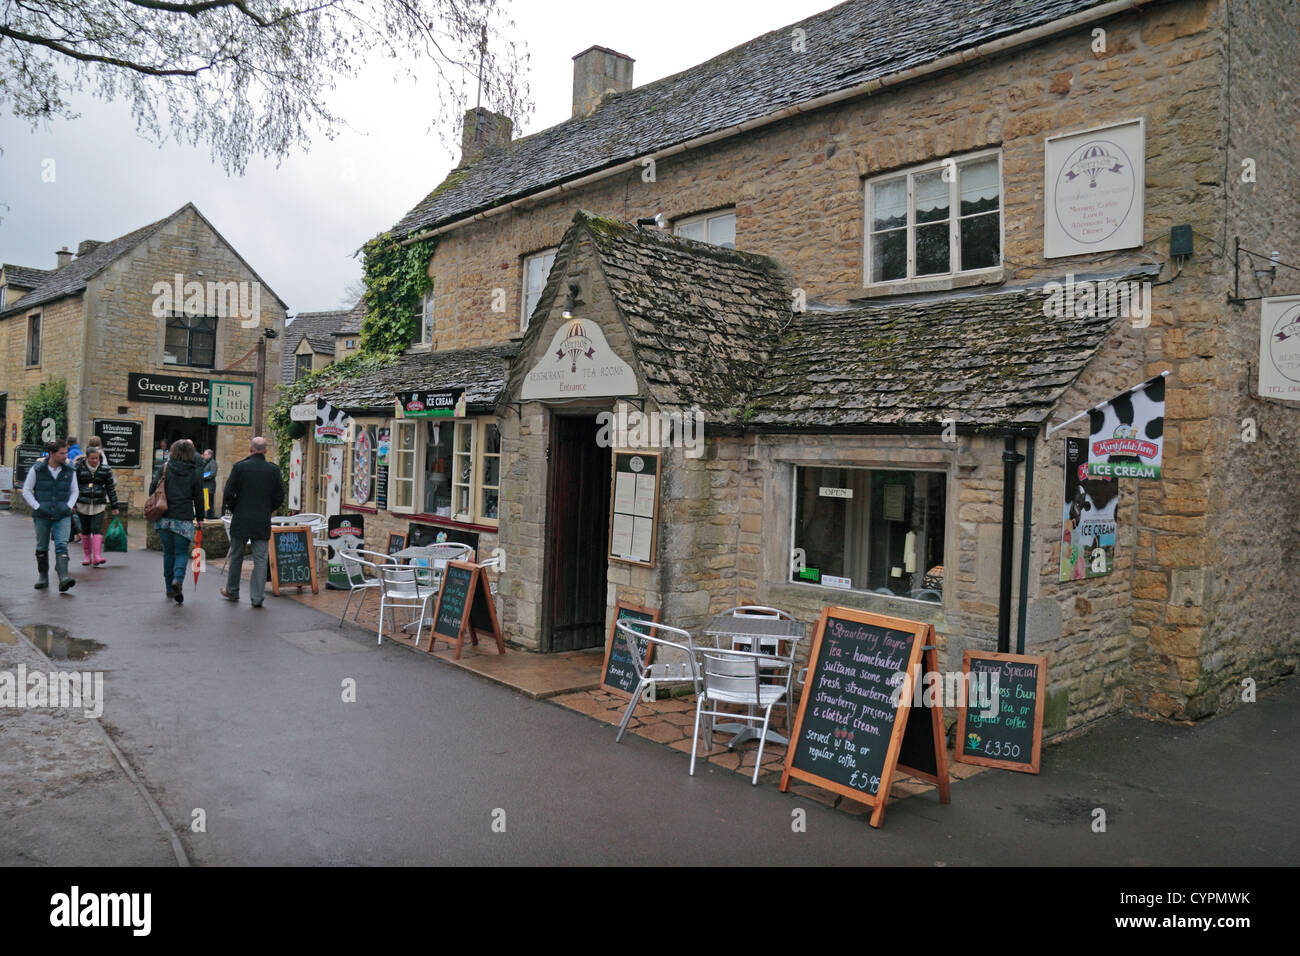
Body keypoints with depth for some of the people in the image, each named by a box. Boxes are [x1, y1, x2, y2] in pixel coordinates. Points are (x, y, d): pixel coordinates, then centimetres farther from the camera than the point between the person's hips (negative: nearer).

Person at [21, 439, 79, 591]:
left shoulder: (69, 470, 1)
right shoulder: (37, 469, -5)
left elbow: (74, 491, 12)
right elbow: (26, 490, 1)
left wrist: (69, 506, -3)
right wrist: (37, 507, -9)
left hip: (62, 516, 0)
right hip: (42, 516, 0)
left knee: (62, 545, -14)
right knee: (42, 548, 10)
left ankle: (64, 578, -24)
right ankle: (43, 577, 25)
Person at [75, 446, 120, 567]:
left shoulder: (105, 469, 2)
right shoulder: (79, 468, 0)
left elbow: (111, 488, 7)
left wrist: (114, 506, 7)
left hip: (99, 505, -1)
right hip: (83, 504, 1)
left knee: (97, 530, -12)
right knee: (85, 531, 9)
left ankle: (97, 557, -17)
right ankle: (87, 557, 19)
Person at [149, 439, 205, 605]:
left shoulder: (164, 468, 3)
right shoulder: (195, 474, 0)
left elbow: (152, 490, 1)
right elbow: (199, 499, 3)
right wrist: (199, 519, 13)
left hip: (164, 518, 2)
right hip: (184, 519, -2)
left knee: (168, 552, 14)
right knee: (182, 553, 5)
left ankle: (170, 588, 20)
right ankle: (177, 580, -21)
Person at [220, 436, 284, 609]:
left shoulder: (240, 467, -7)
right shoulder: (273, 470, -2)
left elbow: (228, 493, -6)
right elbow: (280, 497, 2)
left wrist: (233, 509, 12)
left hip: (241, 520, 0)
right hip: (263, 522, 1)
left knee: (236, 557, 15)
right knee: (260, 559, 3)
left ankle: (232, 591, 29)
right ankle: (257, 596, 0)